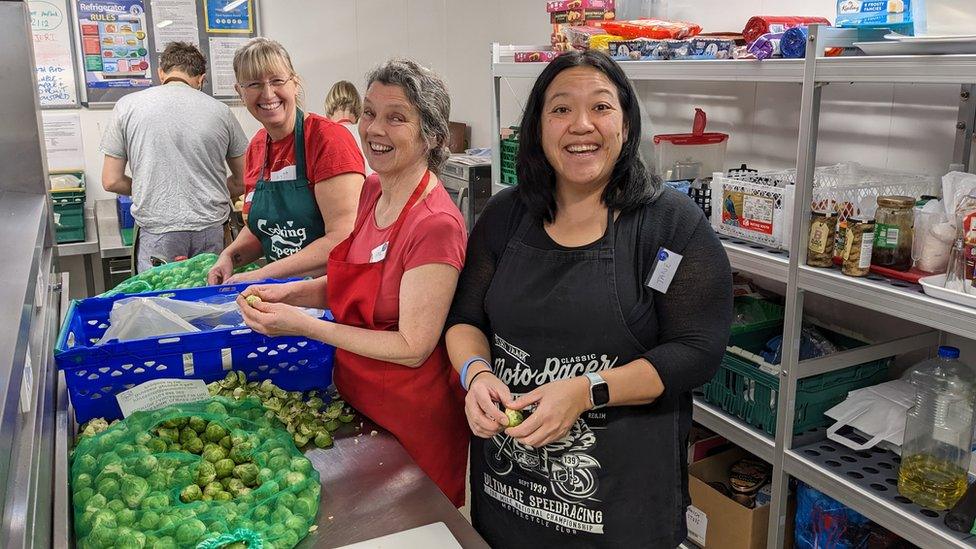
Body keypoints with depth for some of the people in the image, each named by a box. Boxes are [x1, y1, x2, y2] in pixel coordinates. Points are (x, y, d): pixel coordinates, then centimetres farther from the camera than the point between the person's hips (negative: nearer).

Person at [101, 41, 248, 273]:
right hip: (212, 230, 1)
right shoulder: (220, 110, 4)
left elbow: (111, 181, 4)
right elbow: (243, 182, 10)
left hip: (157, 230, -1)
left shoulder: (128, 106, 3)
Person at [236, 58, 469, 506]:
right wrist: (291, 292, -6)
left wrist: (303, 325, -26)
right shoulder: (373, 190, -1)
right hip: (356, 398, 8)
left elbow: (413, 348, -25)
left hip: (411, 418, -7)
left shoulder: (435, 225, -27)